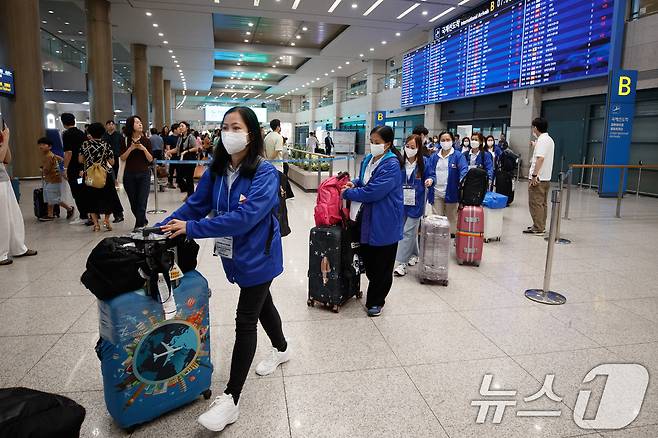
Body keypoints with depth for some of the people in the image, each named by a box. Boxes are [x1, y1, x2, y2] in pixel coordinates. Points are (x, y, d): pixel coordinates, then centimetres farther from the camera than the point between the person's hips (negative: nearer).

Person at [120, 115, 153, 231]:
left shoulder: (146, 140, 1)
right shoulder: (125, 141, 1)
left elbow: (150, 159, -1)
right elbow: (122, 158, -3)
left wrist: (144, 149, -16)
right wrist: (131, 148, -15)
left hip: (144, 174, -1)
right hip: (129, 175, 1)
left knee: (141, 202, -5)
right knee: (133, 203, 11)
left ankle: (139, 225, 6)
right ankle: (143, 222, 31)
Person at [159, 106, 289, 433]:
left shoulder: (264, 173, -22)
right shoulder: (217, 170, -1)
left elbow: (244, 217, -31)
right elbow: (195, 205, 0)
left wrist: (190, 229, -31)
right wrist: (160, 229, -12)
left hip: (258, 257, -7)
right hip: (234, 254, 7)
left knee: (245, 321, -2)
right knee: (260, 304, 25)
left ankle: (231, 400, 8)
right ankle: (282, 349, 51)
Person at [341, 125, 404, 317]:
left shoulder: (392, 165, -19)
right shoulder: (368, 159, 7)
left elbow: (373, 192, -24)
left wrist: (347, 193, -13)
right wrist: (354, 183, -1)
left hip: (385, 222, -8)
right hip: (368, 218, 8)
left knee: (382, 265, 6)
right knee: (367, 256, 17)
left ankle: (376, 301, 22)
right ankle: (375, 293, 38)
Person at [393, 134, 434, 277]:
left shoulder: (423, 162, -6)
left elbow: (430, 175, 4)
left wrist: (430, 180, -18)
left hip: (416, 202, -3)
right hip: (401, 201, 3)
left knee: (408, 232, -5)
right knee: (411, 230, 16)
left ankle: (402, 262, 0)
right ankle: (414, 254, 36)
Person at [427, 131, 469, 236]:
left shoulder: (458, 155, -1)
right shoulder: (434, 157, 10)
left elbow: (464, 169, -14)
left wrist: (462, 180, -34)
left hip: (451, 192, -3)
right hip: (436, 193, 3)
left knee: (451, 219, 8)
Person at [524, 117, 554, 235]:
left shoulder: (541, 140, -15)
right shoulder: (549, 139, 16)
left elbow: (540, 158, -25)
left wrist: (534, 175, -25)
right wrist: (536, 146, 34)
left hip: (538, 178, -10)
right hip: (546, 178, 10)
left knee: (536, 203, -6)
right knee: (543, 203, 13)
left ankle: (538, 228, -4)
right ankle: (541, 226, 20)